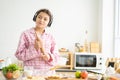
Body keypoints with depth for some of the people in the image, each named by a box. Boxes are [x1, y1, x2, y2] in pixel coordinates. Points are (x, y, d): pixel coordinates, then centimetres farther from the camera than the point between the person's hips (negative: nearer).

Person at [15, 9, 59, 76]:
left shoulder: (50, 37, 8)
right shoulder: (26, 34, 1)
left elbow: (56, 58, 5)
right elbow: (19, 55, -4)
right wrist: (34, 48, -16)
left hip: (48, 73, 2)